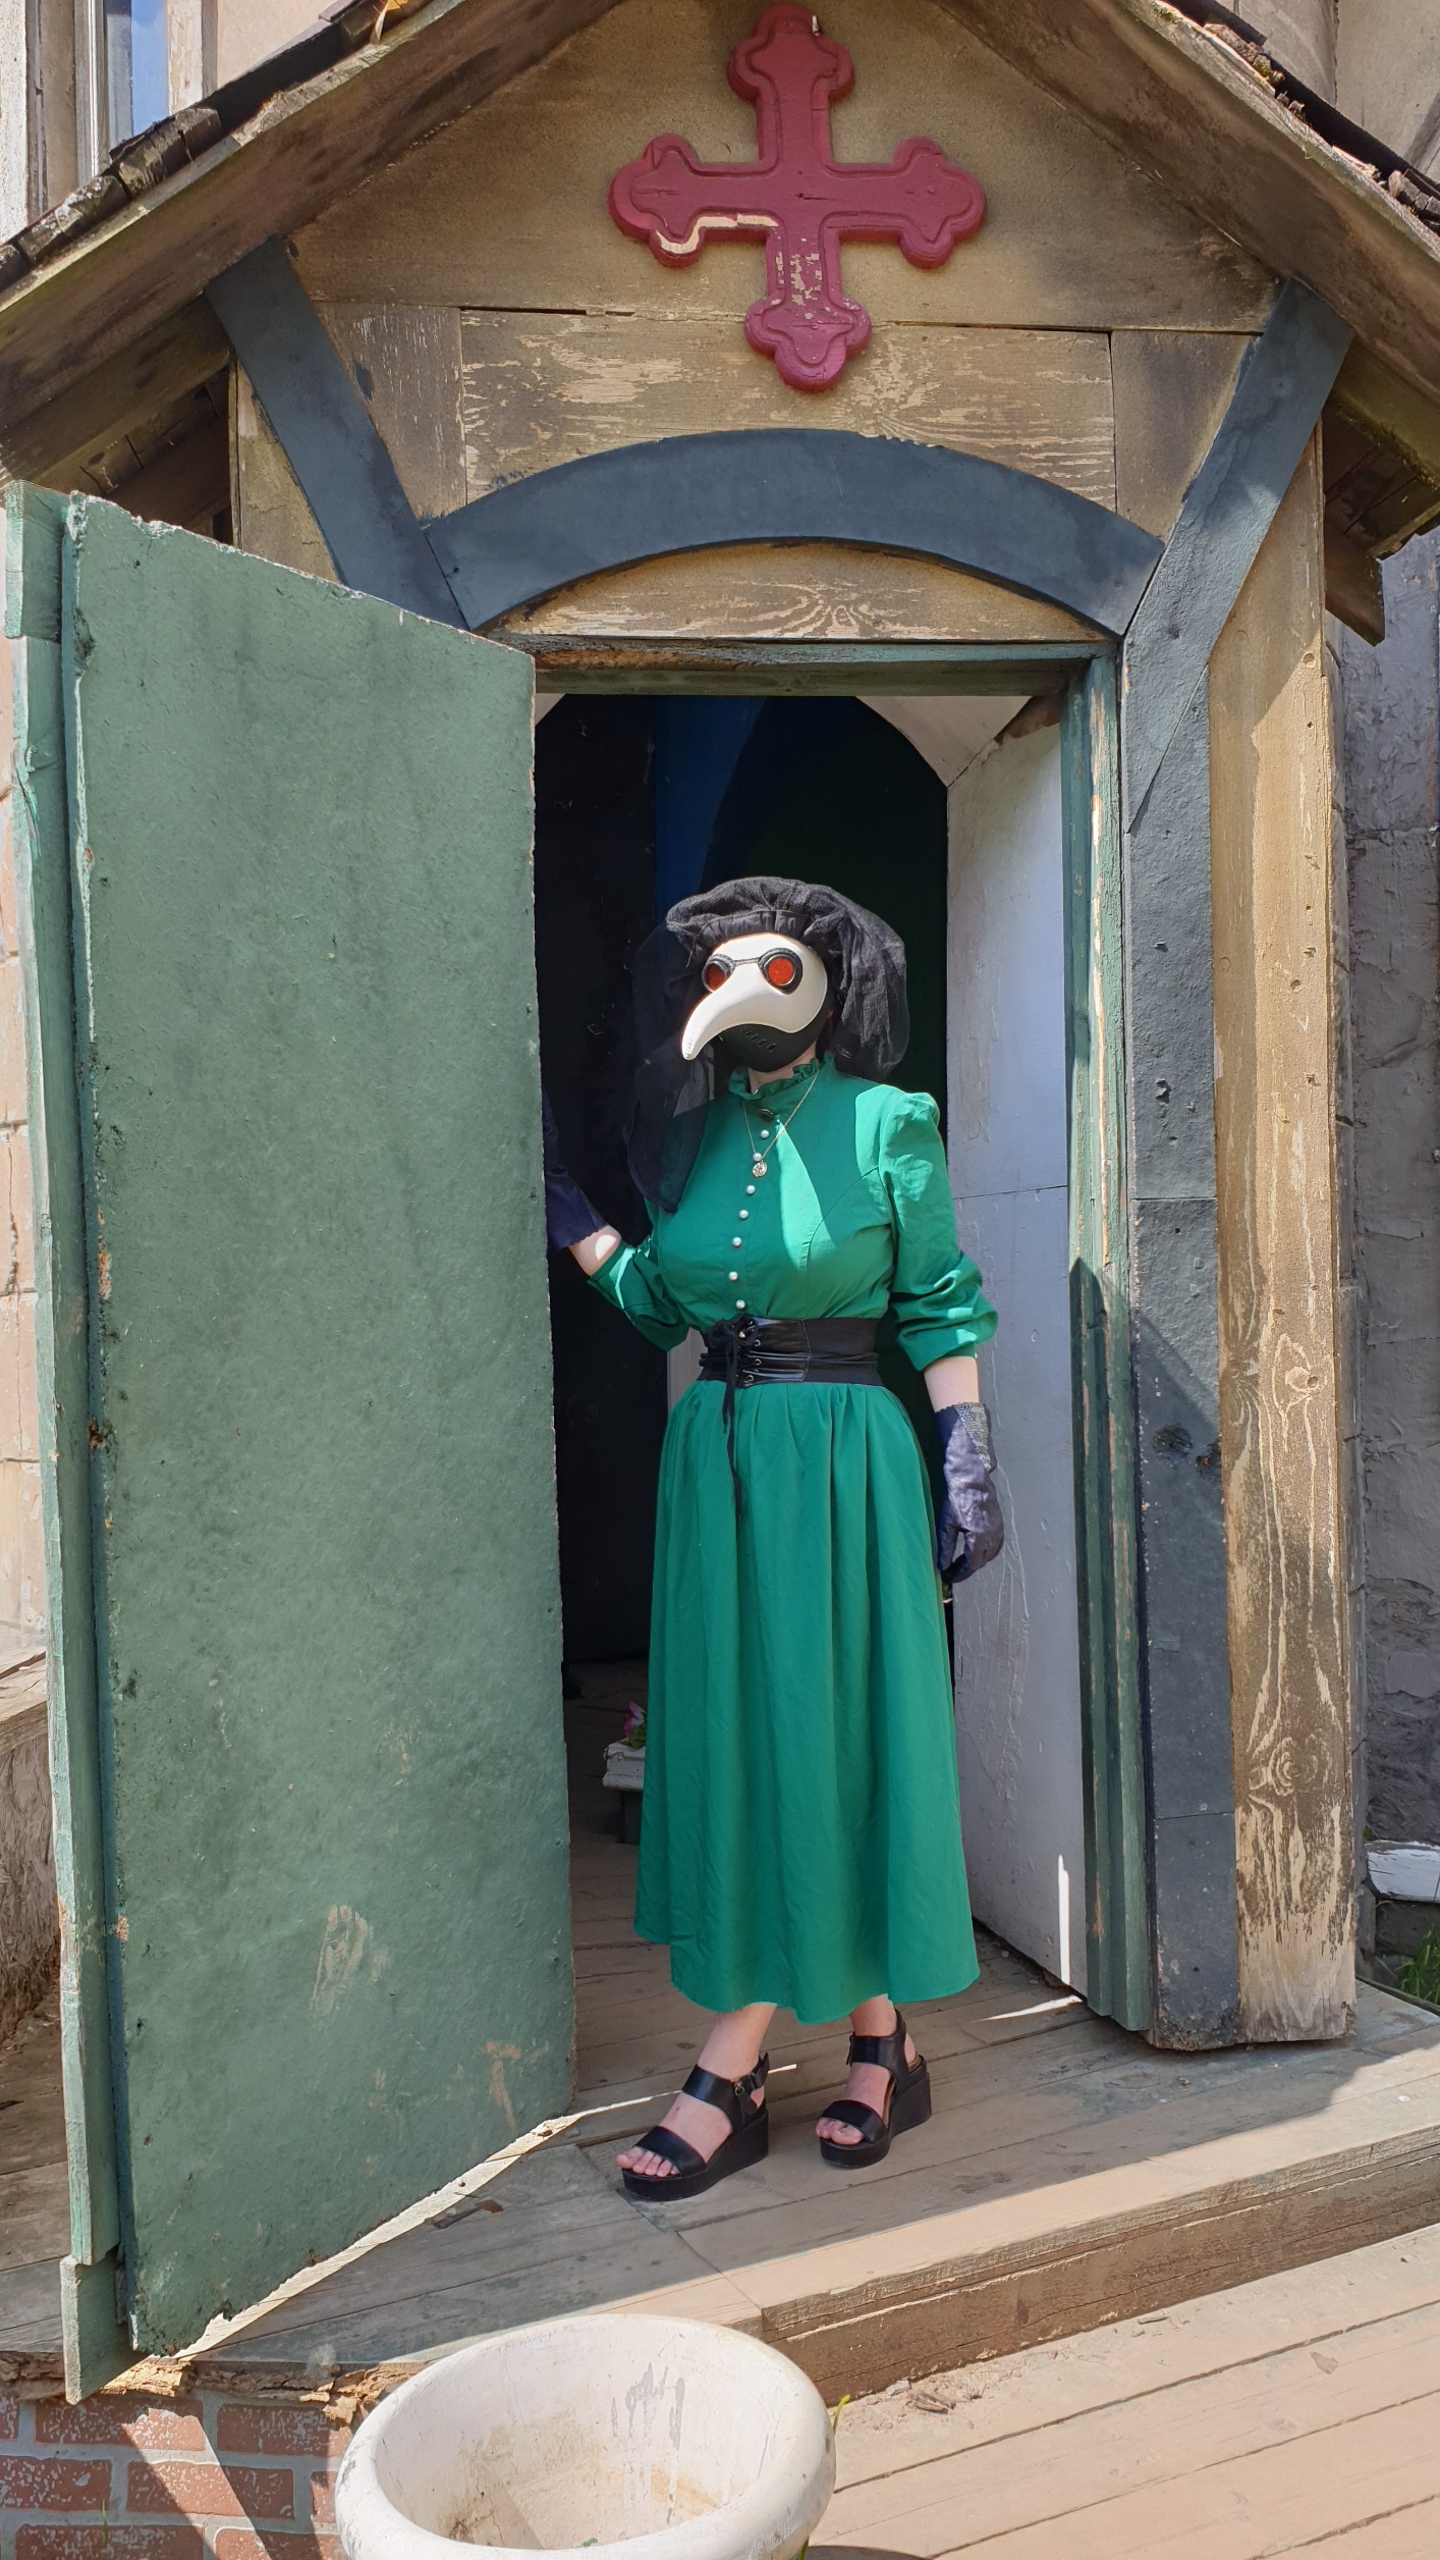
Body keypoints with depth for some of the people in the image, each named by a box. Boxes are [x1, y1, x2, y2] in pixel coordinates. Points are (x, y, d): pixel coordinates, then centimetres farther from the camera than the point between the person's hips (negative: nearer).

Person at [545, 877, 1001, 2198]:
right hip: (716, 1454, 6)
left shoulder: (884, 1124, -4)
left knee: (827, 1728, 1)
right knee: (732, 1735, 6)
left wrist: (966, 1465, -8)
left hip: (841, 1455, -5)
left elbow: (941, 1306, -3)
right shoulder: (699, 1135, 10)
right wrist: (566, 1213, 12)